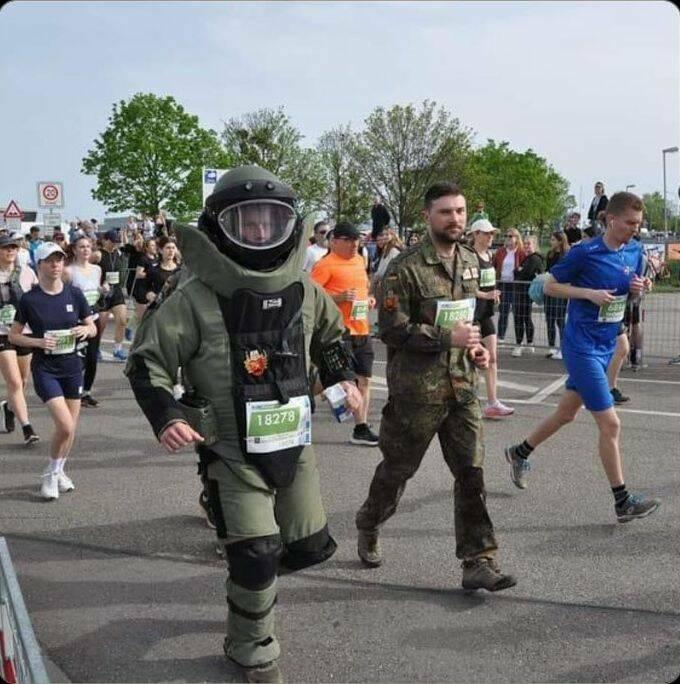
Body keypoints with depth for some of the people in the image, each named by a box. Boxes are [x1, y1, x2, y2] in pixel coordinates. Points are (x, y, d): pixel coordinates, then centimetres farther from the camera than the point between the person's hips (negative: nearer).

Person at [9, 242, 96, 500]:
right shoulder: (29, 299, -8)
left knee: (71, 427, 10)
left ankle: (59, 472, 34)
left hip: (72, 365, 4)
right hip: (44, 369, -3)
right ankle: (50, 476, 8)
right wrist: (38, 342, -17)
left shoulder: (74, 294, -1)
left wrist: (85, 330, -15)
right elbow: (14, 335, 0)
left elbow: (93, 328, 8)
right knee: (64, 425, -15)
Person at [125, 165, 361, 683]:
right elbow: (147, 362, -10)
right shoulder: (195, 297, -16)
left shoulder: (303, 290, 0)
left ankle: (251, 581, 46)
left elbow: (330, 336, 21)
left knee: (311, 547, 14)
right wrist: (166, 415, -24)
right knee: (256, 555, -6)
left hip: (294, 445, 6)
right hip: (233, 453, -5)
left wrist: (343, 377, 7)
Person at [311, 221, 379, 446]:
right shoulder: (326, 264, -9)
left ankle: (361, 428, 17)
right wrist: (338, 298, -23)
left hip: (362, 330, 8)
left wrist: (369, 299, 10)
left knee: (363, 379, 9)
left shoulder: (359, 260, 15)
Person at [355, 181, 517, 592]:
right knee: (397, 469, 12)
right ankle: (369, 529, 38)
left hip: (462, 387, 5)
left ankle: (479, 562, 6)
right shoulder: (406, 268, -12)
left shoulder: (472, 261, 9)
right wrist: (448, 337, -21)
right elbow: (393, 330, -15)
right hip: (416, 389, -5)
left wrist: (476, 346, 6)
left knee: (472, 474, 0)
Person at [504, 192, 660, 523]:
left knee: (566, 412, 20)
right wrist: (590, 293, -20)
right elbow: (550, 285, -8)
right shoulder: (584, 253, -16)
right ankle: (622, 502, 5)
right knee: (610, 424, -7)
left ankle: (519, 453, 41)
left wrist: (639, 288, -6)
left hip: (606, 346, 8)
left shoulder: (635, 252, 4)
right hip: (582, 346, -8)